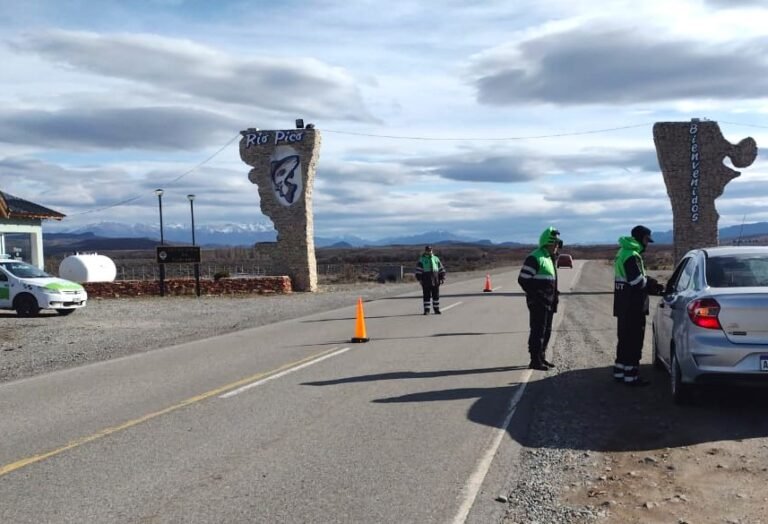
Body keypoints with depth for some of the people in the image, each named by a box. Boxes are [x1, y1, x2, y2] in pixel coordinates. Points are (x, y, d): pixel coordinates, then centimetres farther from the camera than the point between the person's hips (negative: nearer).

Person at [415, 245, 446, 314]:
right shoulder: (421, 259, 3)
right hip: (426, 280, -3)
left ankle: (436, 309, 14)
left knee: (436, 295, 5)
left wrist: (442, 278, 7)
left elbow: (441, 269, 15)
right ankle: (426, 310, 1)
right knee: (426, 295, -3)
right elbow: (418, 270, -1)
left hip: (435, 280, 3)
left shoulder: (436, 258, 13)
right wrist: (419, 279, -9)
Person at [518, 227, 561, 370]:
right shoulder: (535, 258, -16)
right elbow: (523, 279, -20)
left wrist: (554, 296, 14)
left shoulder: (550, 258, 15)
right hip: (538, 303, -10)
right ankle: (535, 361, 1)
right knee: (538, 331, -5)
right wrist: (536, 295, -19)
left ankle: (541, 358, 25)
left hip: (548, 303, 10)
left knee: (546, 331, 15)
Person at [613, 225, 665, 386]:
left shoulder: (623, 252, 17)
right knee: (634, 340, -5)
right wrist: (653, 284, -6)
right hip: (633, 306, -10)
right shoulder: (632, 256, -16)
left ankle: (620, 371, 23)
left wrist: (652, 286, 10)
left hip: (623, 305, 10)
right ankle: (631, 376, -3)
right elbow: (637, 281, -24)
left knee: (625, 338, 16)